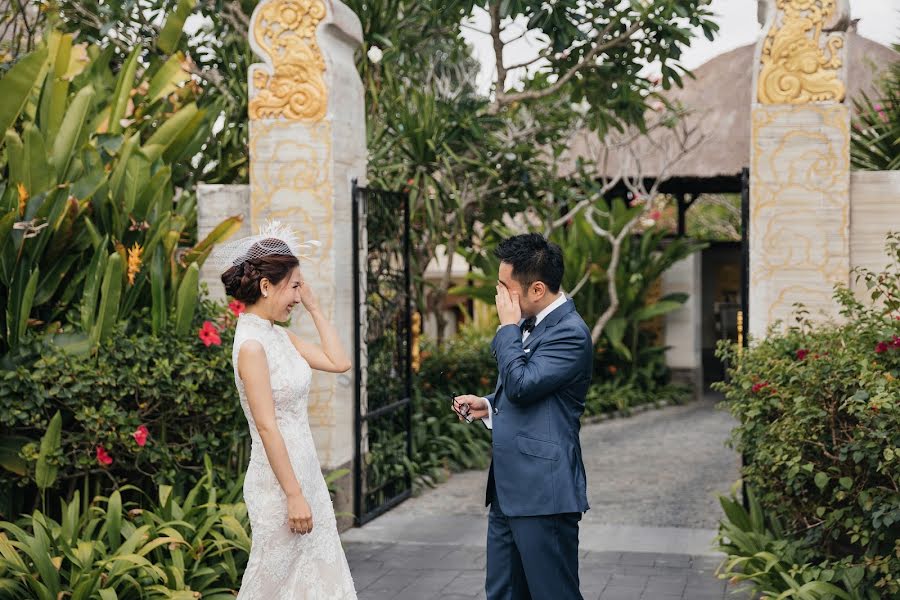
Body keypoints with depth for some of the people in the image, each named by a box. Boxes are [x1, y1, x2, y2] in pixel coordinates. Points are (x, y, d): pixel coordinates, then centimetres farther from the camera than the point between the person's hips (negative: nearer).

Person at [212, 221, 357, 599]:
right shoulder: (251, 344, -19)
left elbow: (339, 362, 9)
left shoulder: (279, 336, 7)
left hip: (305, 470, 9)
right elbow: (266, 426, -21)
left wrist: (313, 307, 8)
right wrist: (293, 495, -20)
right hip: (279, 481, -9)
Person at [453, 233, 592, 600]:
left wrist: (508, 326, -13)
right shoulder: (530, 325, 14)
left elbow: (522, 383, -24)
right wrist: (488, 406, 8)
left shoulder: (570, 332, -15)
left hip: (543, 493, -9)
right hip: (508, 490, 10)